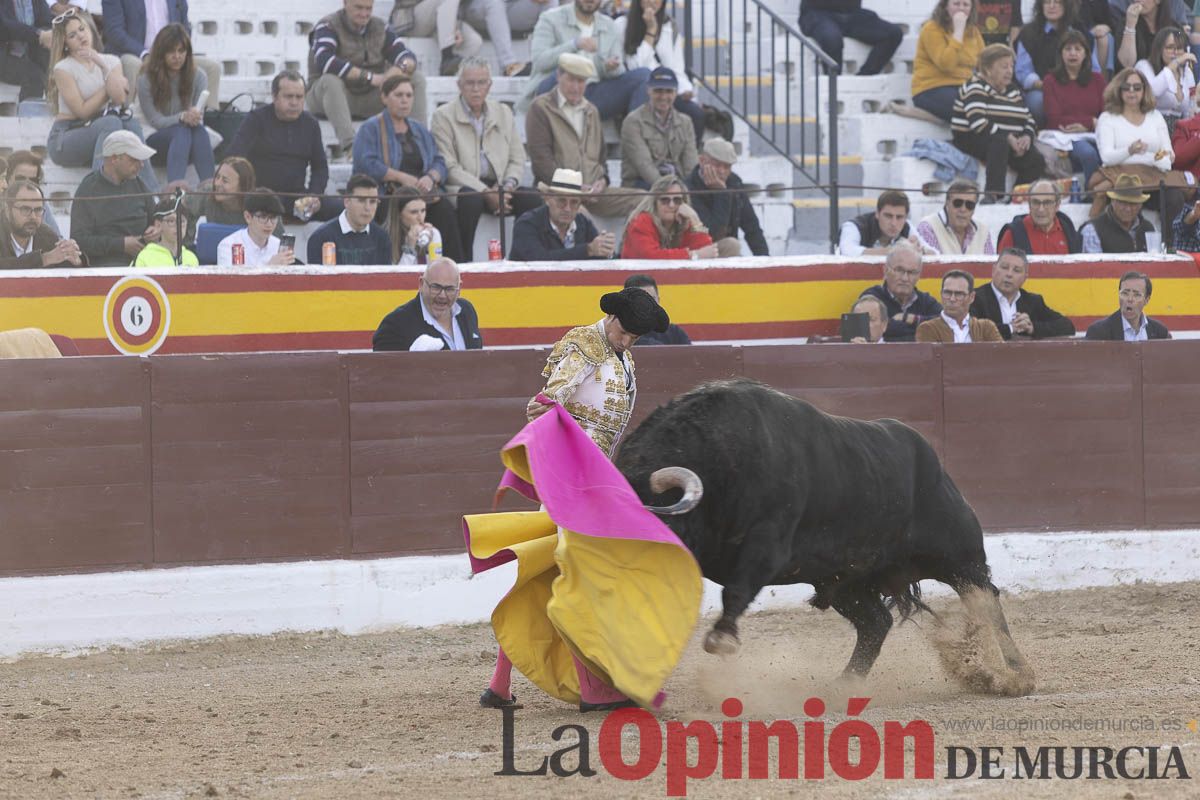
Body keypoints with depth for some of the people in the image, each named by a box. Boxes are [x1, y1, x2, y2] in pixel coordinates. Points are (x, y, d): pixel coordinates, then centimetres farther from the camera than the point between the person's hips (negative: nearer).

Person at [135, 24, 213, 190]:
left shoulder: (198, 77, 5)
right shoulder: (146, 81, -2)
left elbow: (199, 118, -3)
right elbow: (155, 120, -10)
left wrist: (195, 117, -29)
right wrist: (182, 117, -30)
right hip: (158, 140, -2)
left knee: (199, 129, -34)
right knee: (182, 130, -36)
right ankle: (174, 184, -64)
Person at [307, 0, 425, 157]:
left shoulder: (380, 28, 6)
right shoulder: (328, 27, -12)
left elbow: (408, 57, -3)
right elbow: (325, 61, -32)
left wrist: (400, 68, -30)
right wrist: (370, 77, -36)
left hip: (369, 99, 5)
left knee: (417, 78, -9)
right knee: (331, 79, -39)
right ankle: (348, 144, -50)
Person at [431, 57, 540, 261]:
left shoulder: (504, 113, 17)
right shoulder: (443, 117, 0)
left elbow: (517, 160, 14)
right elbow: (450, 168, -9)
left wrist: (507, 186, -9)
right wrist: (486, 192, -18)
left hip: (498, 186, 5)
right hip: (462, 188, -5)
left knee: (532, 200, -22)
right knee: (470, 199, -39)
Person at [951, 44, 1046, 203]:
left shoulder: (1012, 90, 18)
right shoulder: (975, 87, -7)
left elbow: (1028, 119, 16)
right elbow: (978, 123, -21)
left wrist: (1027, 136, -9)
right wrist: (1008, 138, -25)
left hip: (1010, 141, 7)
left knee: (1036, 160, -17)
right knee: (999, 143, -39)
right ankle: (993, 194, -45)